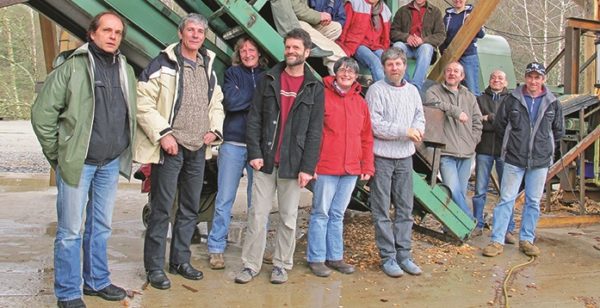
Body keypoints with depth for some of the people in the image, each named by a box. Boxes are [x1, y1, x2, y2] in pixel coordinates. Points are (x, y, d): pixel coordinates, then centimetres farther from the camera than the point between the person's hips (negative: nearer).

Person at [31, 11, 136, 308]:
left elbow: (131, 114, 18)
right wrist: (57, 154, -6)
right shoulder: (72, 67, -8)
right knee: (70, 230, 2)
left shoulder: (126, 71, 10)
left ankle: (97, 281, 31)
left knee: (101, 226, 16)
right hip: (78, 162, -5)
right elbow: (42, 113, -8)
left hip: (111, 164, 6)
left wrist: (125, 152, 10)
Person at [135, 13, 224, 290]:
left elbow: (216, 104, 23)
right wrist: (163, 134, -17)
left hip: (198, 150, 7)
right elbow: (143, 104, -11)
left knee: (190, 208, 13)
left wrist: (215, 129, 7)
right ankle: (155, 267, 8)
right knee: (162, 208, -3)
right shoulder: (163, 64, -6)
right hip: (169, 148, -6)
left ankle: (180, 260, 26)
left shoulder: (208, 69, 14)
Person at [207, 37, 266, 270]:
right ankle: (216, 248, 10)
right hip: (234, 144, -1)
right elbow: (231, 102, -9)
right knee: (224, 200, 1)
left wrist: (245, 98, -9)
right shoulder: (233, 73, 8)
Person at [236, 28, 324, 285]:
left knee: (288, 218, 7)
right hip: (265, 162, 1)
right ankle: (251, 264, 13)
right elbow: (254, 118, 5)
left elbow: (315, 131, -1)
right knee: (257, 215, 2)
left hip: (293, 165, -1)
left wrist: (307, 167, -7)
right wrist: (254, 153, -6)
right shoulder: (269, 80, 8)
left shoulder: (314, 88, 4)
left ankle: (281, 264, 20)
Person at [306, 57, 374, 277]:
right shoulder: (323, 96, -5)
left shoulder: (360, 102, 12)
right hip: (326, 168, -5)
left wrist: (367, 166, 10)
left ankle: (335, 257, 24)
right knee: (321, 213, 3)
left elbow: (367, 138, 14)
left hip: (351, 169, 5)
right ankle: (316, 259, 13)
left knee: (338, 215, 14)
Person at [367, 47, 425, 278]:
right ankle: (388, 257, 10)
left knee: (405, 209, 10)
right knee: (382, 211, 1)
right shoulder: (376, 90, -8)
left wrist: (418, 129, -9)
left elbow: (420, 117, 15)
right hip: (382, 157, -6)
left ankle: (403, 255, 20)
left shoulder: (412, 91, 11)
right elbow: (375, 125, -15)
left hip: (405, 157, 6)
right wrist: (405, 131, -15)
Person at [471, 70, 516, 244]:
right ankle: (478, 225, 16)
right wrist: (500, 123, -10)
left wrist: (489, 118, -10)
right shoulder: (480, 99, 12)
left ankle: (508, 229, 8)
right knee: (480, 191, 5)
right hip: (484, 150, 1)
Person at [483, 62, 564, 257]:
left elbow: (559, 132, 14)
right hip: (514, 160, -2)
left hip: (540, 161, 2)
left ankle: (527, 239, 20)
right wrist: (513, 141, 9)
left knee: (533, 202, 9)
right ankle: (497, 241, 2)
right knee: (506, 199, -1)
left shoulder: (553, 103, 3)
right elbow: (499, 125, 8)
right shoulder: (512, 100, -2)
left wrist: (543, 143, 12)